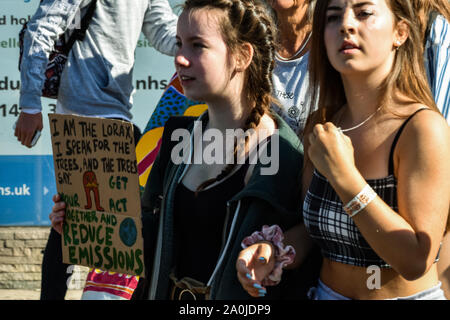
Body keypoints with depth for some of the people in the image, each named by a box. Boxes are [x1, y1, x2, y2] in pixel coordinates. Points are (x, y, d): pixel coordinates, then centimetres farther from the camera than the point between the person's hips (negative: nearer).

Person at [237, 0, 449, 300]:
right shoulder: (320, 124, -3)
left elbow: (417, 261, -25)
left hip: (405, 293, -5)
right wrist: (274, 251, -13)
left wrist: (343, 175, -27)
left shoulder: (424, 128, -21)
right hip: (327, 292, 5)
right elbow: (313, 227, 6)